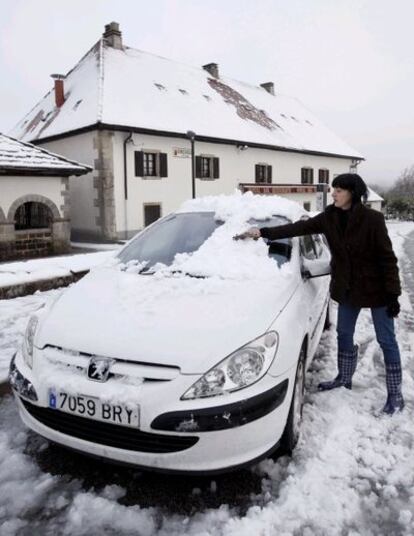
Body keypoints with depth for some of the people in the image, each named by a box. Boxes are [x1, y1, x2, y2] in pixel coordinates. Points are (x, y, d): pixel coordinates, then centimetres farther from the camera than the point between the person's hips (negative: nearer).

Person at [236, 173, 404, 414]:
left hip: (375, 288, -5)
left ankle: (395, 394, 19)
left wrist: (393, 294, -18)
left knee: (387, 341, 6)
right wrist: (263, 232, -9)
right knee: (344, 335, 17)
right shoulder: (329, 217, -3)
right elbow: (299, 227, -4)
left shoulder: (372, 219, -19)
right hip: (347, 288, 6)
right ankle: (344, 378, 38)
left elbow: (387, 258, -17)